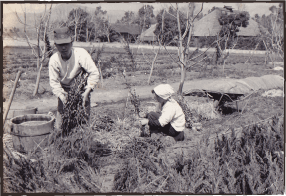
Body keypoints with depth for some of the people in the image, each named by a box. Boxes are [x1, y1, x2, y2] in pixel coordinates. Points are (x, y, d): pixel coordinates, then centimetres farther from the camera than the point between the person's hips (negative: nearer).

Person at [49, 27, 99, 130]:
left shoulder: (81, 54, -22)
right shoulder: (54, 60, -16)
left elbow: (94, 73, -19)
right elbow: (54, 82, -9)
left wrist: (87, 92, -26)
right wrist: (62, 96, -22)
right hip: (64, 90, 2)